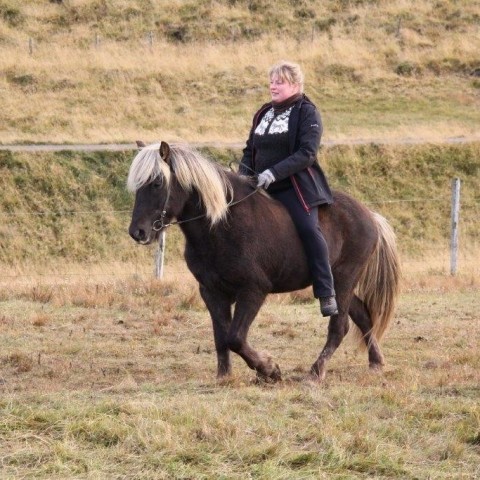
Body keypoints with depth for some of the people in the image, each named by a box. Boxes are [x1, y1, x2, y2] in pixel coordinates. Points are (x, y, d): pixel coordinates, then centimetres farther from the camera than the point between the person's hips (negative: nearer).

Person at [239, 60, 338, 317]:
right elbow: (250, 150, 22)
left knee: (308, 229, -24)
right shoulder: (263, 114, 17)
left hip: (297, 186, -7)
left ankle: (326, 294, -25)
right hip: (261, 189, 7)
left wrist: (275, 172, -25)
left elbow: (306, 154, -15)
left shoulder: (307, 113, -3)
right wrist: (243, 175, 1)